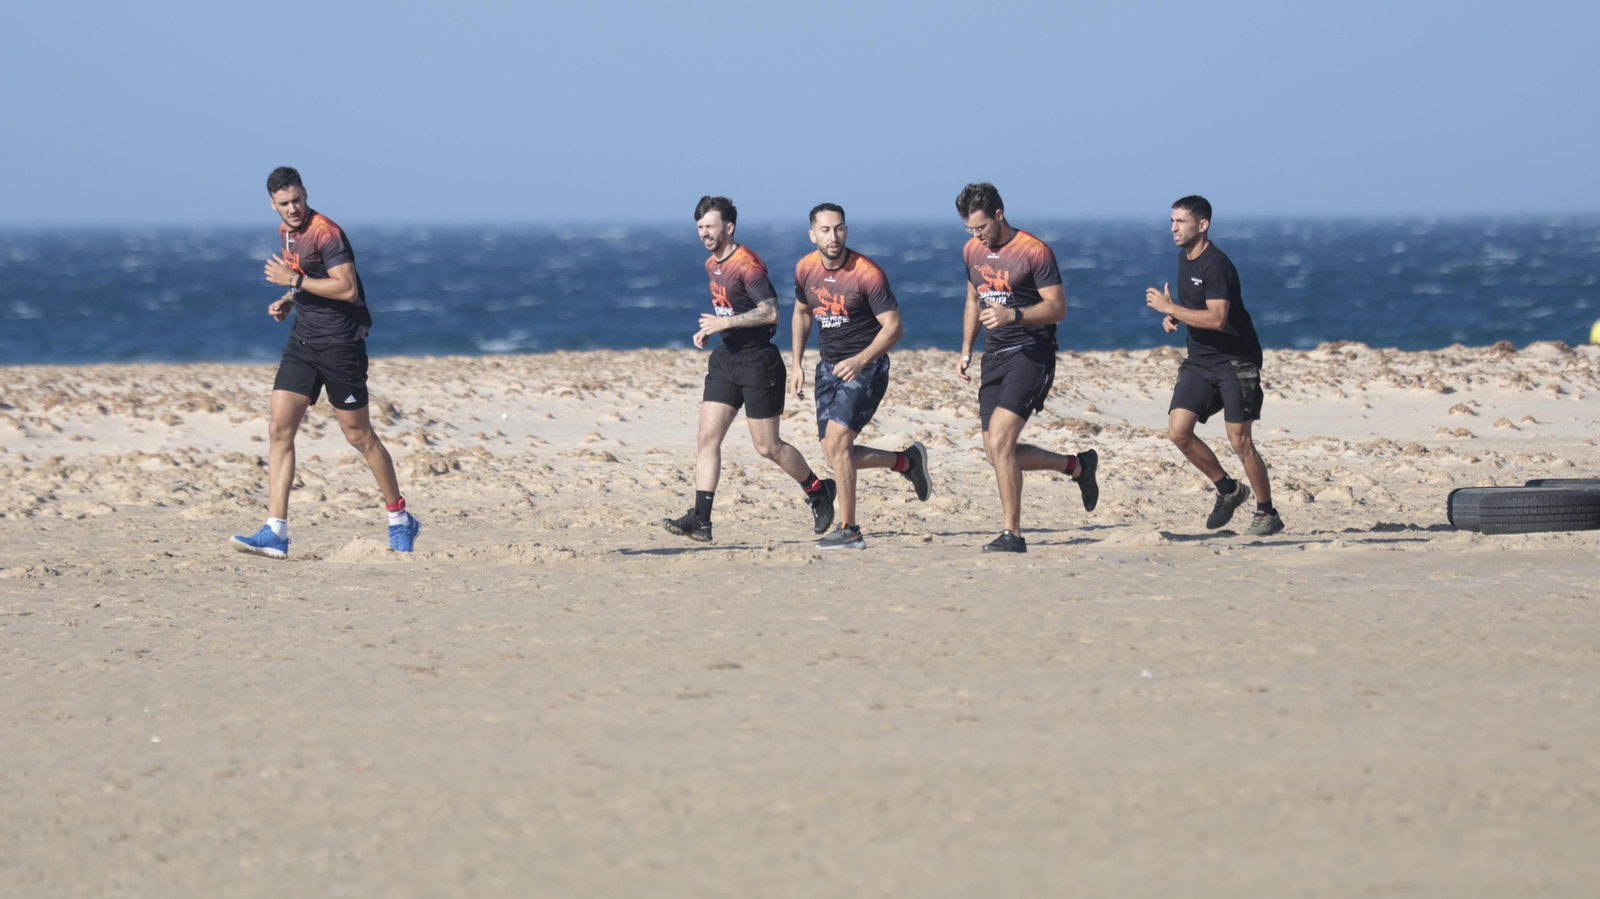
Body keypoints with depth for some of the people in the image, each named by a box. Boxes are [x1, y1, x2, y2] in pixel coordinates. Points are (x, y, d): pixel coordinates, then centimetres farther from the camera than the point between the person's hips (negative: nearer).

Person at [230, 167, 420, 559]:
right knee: (279, 430, -5)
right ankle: (275, 533, -8)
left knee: (357, 435, 3)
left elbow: (347, 288, -24)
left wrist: (294, 280, -23)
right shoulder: (286, 232, 10)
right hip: (303, 340, 8)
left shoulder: (325, 232, -17)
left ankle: (400, 520, 22)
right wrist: (287, 301, 8)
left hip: (341, 342, -8)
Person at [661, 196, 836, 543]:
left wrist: (725, 323, -24)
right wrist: (709, 330, 8)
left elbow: (770, 312, -24)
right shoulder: (711, 266, 11)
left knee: (767, 446, 0)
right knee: (708, 437, -5)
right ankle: (700, 519, -9)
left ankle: (819, 491, 23)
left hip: (757, 361, -8)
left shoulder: (747, 265, -17)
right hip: (725, 358, 8)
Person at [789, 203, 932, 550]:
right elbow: (801, 313, 19)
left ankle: (849, 531, -10)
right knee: (834, 452, 4)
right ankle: (907, 461, 28)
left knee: (836, 440, -19)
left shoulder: (866, 274, -18)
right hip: (829, 366, 7)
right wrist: (797, 364, 12)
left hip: (866, 367, -7)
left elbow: (894, 328, -16)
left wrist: (860, 360, -29)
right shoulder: (805, 269, 1)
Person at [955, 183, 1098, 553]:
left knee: (1000, 441, -20)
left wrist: (1013, 315, -27)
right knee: (997, 453, 4)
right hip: (995, 357, 8)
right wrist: (966, 350, 15)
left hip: (1031, 354, -8)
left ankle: (1012, 534, -13)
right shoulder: (972, 251, 10)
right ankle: (1077, 465, 27)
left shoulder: (1035, 252, -12)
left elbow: (1057, 308, -12)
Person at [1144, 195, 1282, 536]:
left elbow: (1216, 318, -29)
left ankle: (1267, 513, 7)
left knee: (1239, 440, -8)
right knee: (1178, 430, -6)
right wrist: (1172, 316, 6)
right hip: (1200, 361, 8)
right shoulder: (1184, 258, 10)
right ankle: (1228, 489, 12)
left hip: (1235, 362, -8)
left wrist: (1169, 308, -22)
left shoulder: (1215, 265, -18)